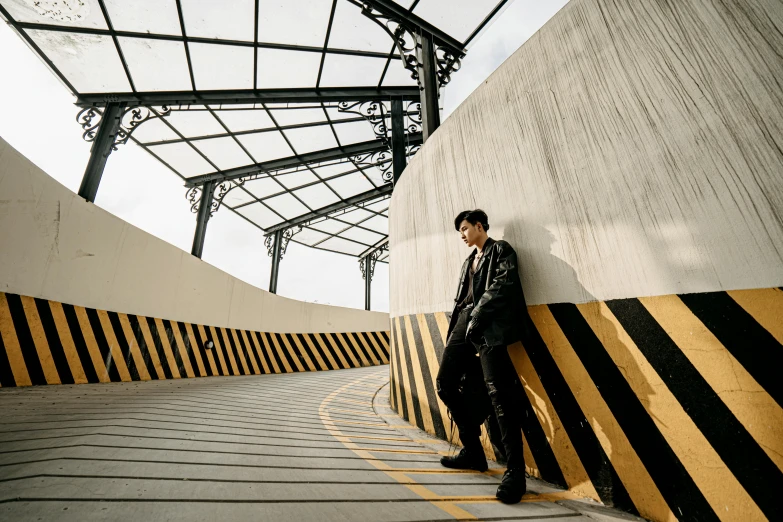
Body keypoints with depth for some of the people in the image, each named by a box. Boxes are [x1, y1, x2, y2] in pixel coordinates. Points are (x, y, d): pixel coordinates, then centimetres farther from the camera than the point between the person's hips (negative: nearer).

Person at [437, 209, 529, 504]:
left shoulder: (500, 250, 5)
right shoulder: (470, 260, 25)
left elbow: (502, 286, -11)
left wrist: (477, 316, -14)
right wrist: (455, 329, 10)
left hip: (488, 326, -8)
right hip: (464, 324, 8)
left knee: (497, 393, -12)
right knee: (446, 383, 6)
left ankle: (515, 470, 4)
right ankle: (473, 451, 22)